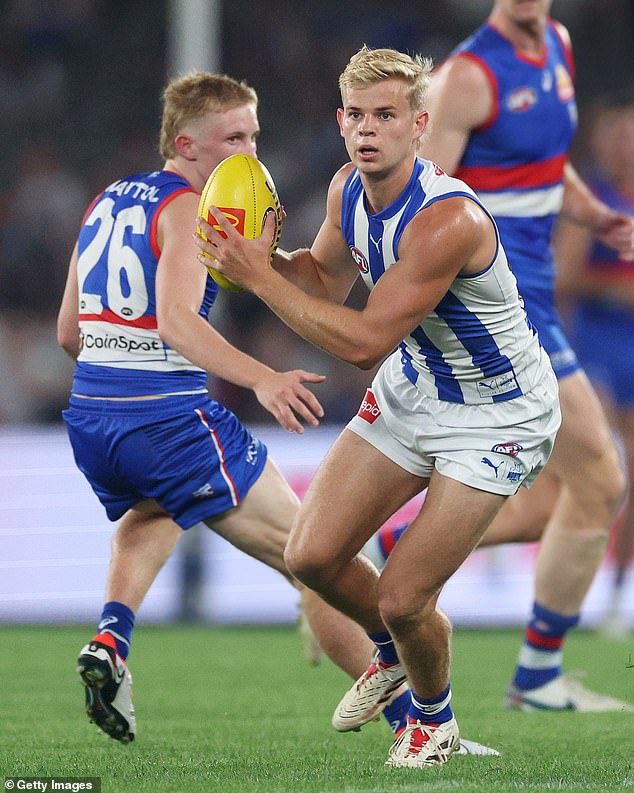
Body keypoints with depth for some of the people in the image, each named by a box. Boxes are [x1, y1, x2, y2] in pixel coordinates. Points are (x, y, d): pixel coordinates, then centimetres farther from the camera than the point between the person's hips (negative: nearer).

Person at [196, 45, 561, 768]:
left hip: (496, 421, -8)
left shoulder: (447, 219, -33)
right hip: (408, 394, 8)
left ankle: (434, 713, 22)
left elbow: (364, 341, -32)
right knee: (312, 556, 1)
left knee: (401, 598, -10)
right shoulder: (348, 190, -7)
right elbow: (326, 279, 13)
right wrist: (264, 255, -9)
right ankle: (393, 654, 32)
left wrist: (259, 277, -28)